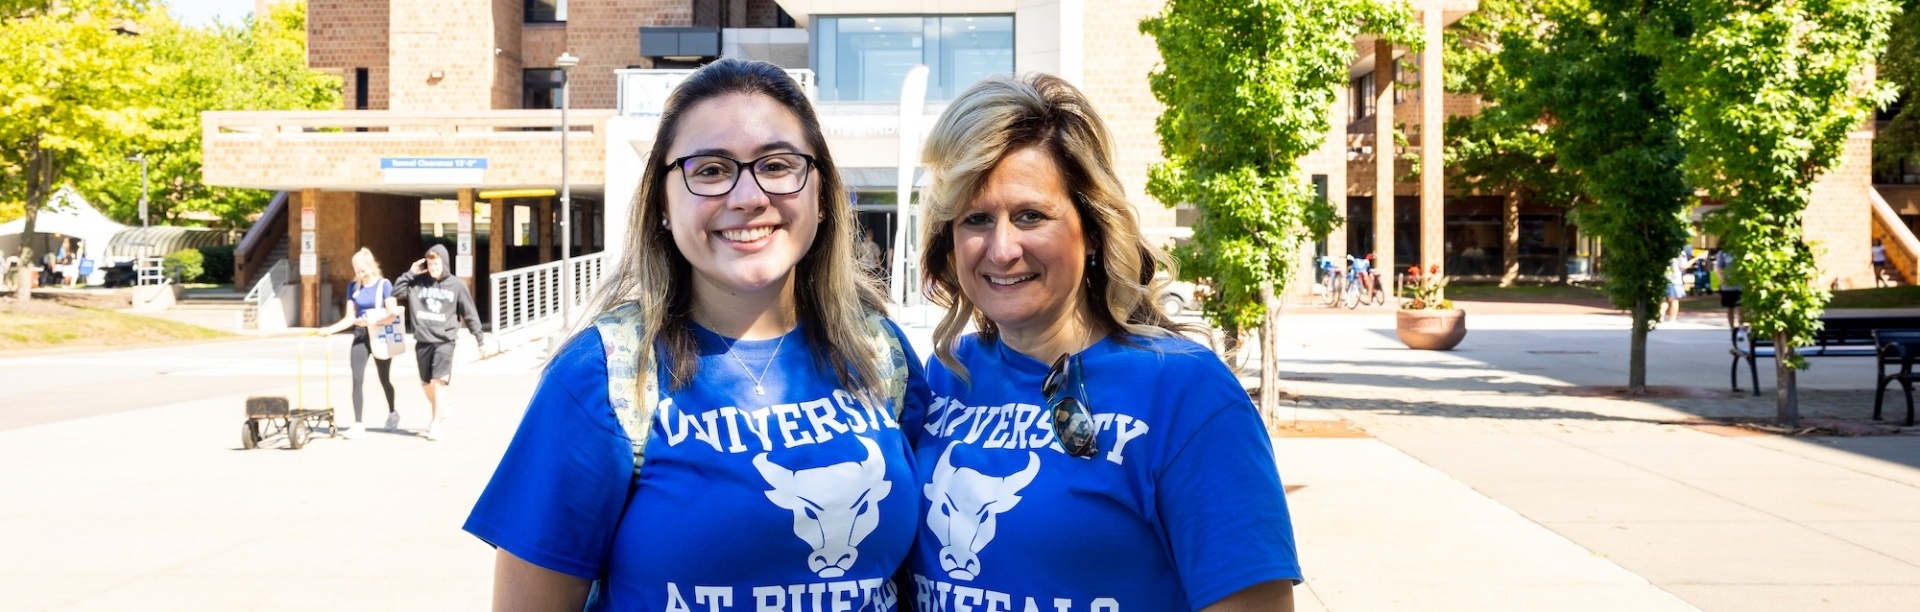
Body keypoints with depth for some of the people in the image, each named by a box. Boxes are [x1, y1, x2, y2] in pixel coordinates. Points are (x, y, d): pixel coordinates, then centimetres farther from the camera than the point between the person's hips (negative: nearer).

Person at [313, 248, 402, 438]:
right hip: (360, 337, 3)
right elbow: (350, 318, 6)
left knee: (384, 379, 13)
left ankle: (392, 413, 37)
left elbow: (393, 315, -16)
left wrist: (373, 322, -31)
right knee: (357, 379, -11)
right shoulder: (353, 287, 4)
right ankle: (358, 424, -12)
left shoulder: (384, 285, -8)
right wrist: (330, 330, -7)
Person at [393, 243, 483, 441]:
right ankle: (439, 412, 36)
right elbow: (397, 292, 0)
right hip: (422, 340, 3)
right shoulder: (418, 283, 4)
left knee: (439, 380, -14)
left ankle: (437, 422, -10)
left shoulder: (457, 285, -1)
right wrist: (411, 273, -6)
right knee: (426, 382, 11)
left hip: (445, 341, -3)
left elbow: (470, 313, 3)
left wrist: (480, 338, 6)